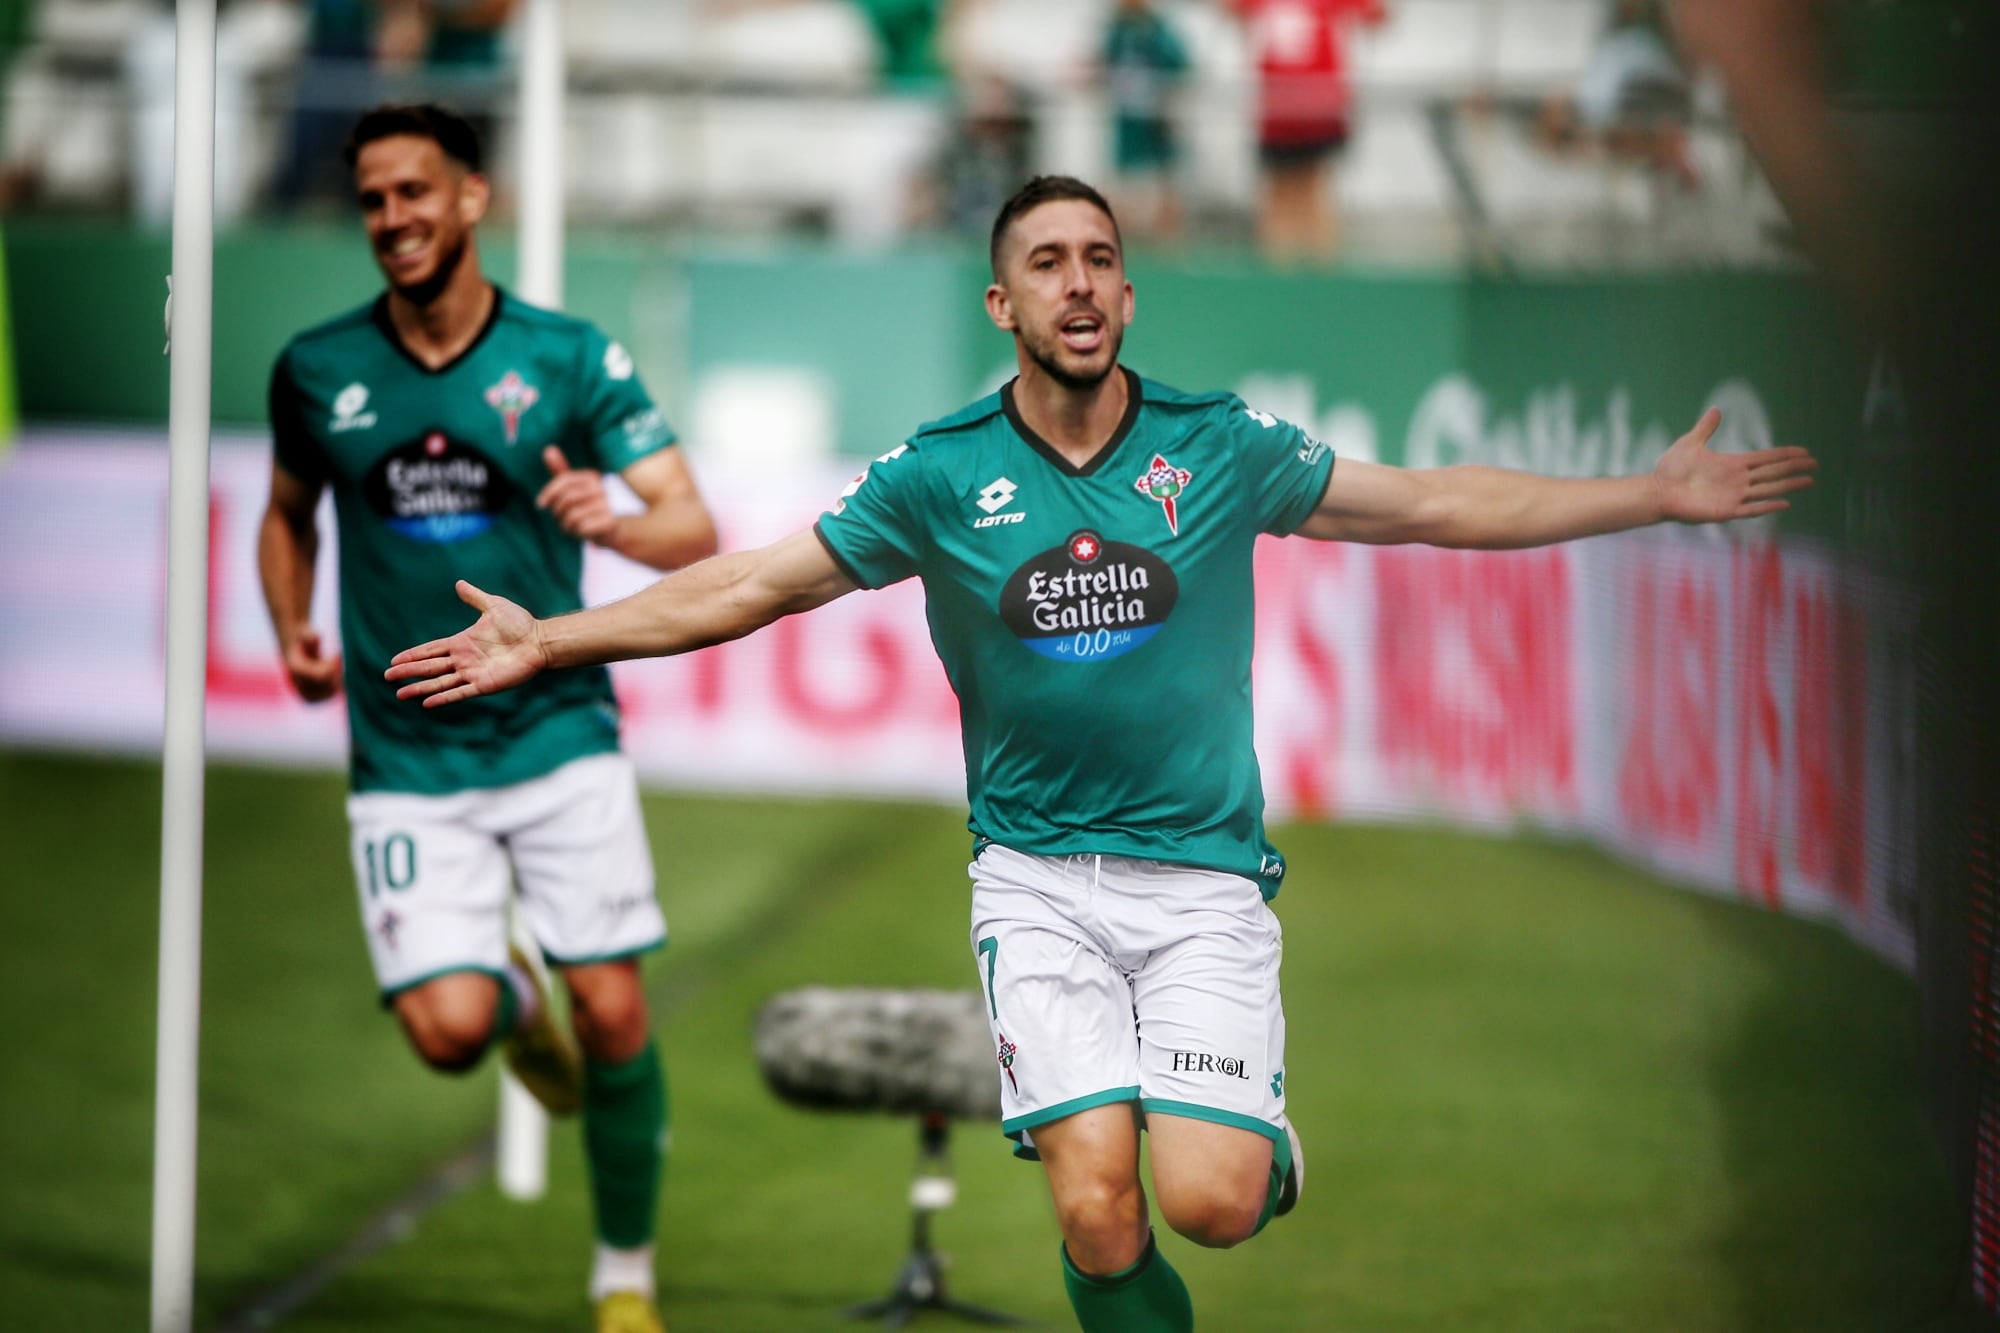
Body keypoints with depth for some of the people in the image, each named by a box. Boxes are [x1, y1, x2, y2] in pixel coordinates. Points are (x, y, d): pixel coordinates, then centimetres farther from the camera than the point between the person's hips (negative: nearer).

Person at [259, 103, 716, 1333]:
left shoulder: (571, 357, -3)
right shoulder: (318, 370, 3)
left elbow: (697, 532, -7)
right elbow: (288, 514, 21)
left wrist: (619, 521, -29)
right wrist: (294, 629, 2)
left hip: (560, 734, -1)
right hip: (408, 759, 1)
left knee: (615, 1017, -7)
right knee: (448, 1028, -15)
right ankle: (513, 998, 24)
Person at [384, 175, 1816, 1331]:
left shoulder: (1220, 448, 1)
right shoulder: (940, 475, 0)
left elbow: (1438, 504, 8)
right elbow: (753, 583, 6)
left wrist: (1658, 495, 6)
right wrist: (548, 639, 1)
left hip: (1202, 873, 0)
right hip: (1039, 877, 0)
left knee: (1206, 1201, -15)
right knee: (1098, 1214, -14)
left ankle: (1265, 1145, 21)